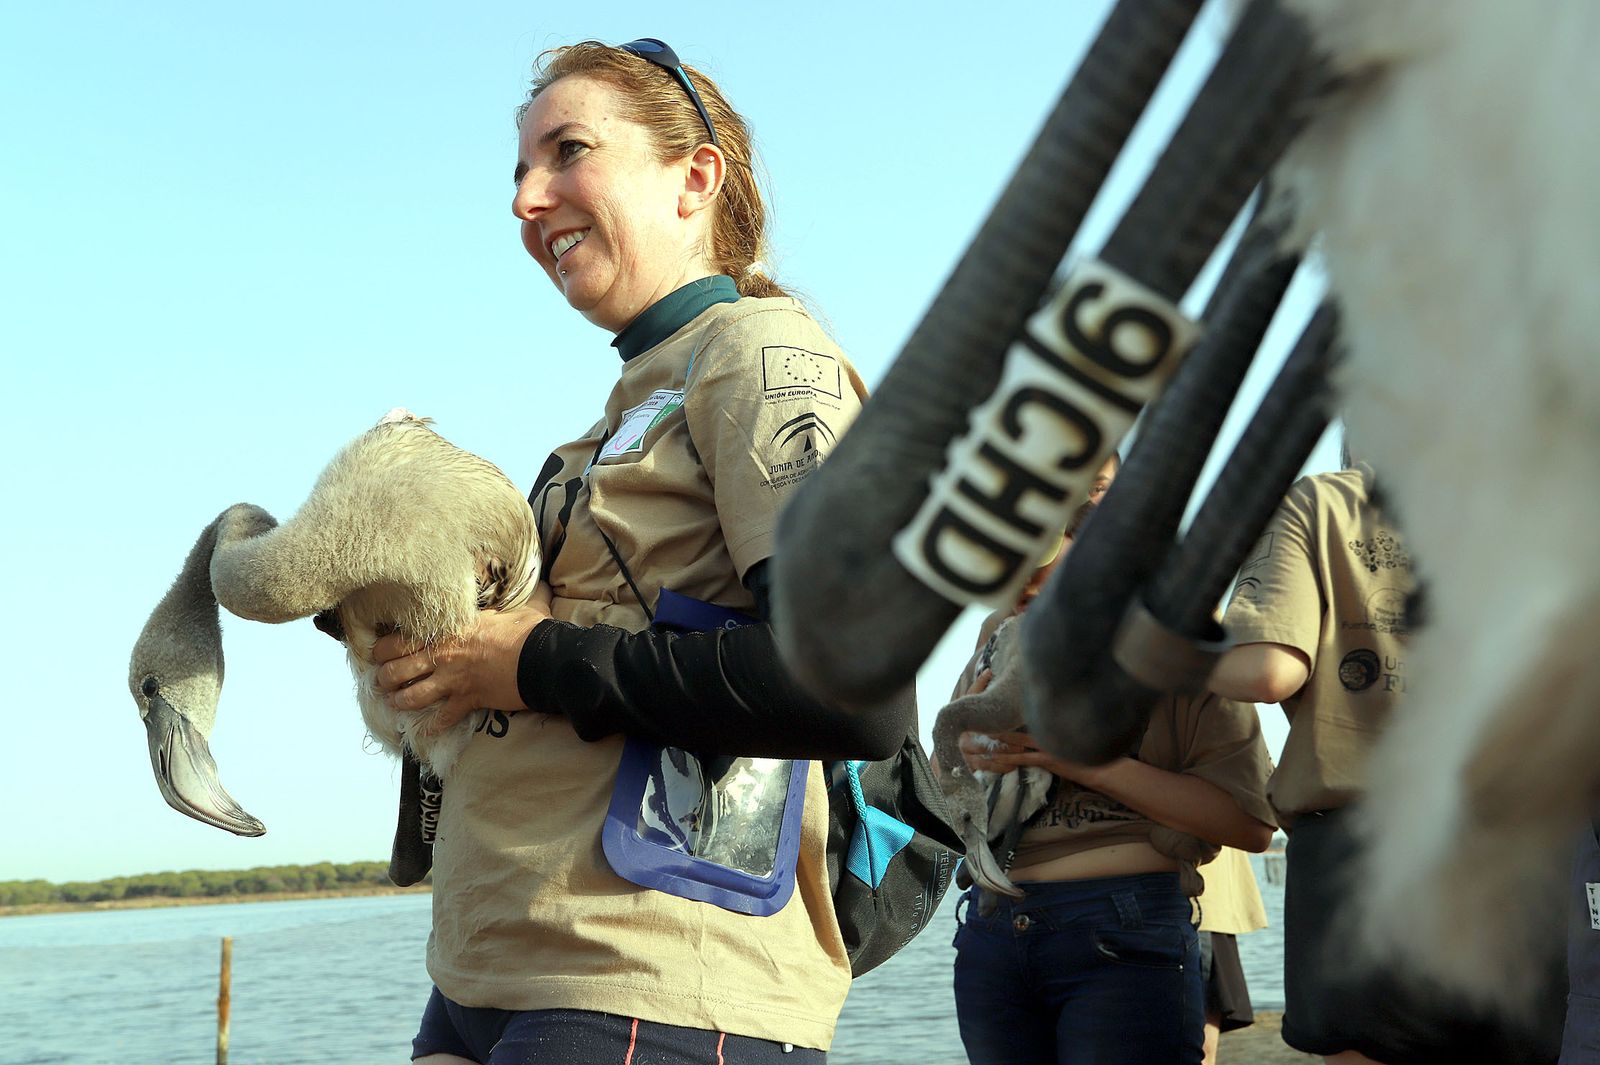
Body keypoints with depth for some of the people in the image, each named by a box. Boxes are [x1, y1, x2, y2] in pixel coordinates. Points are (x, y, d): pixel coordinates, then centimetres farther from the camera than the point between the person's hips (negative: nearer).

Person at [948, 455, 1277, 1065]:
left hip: (1125, 935, -5)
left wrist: (1088, 760, -18)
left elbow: (1251, 823, -11)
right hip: (990, 930, 5)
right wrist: (965, 754, -3)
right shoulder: (1001, 633, 13)